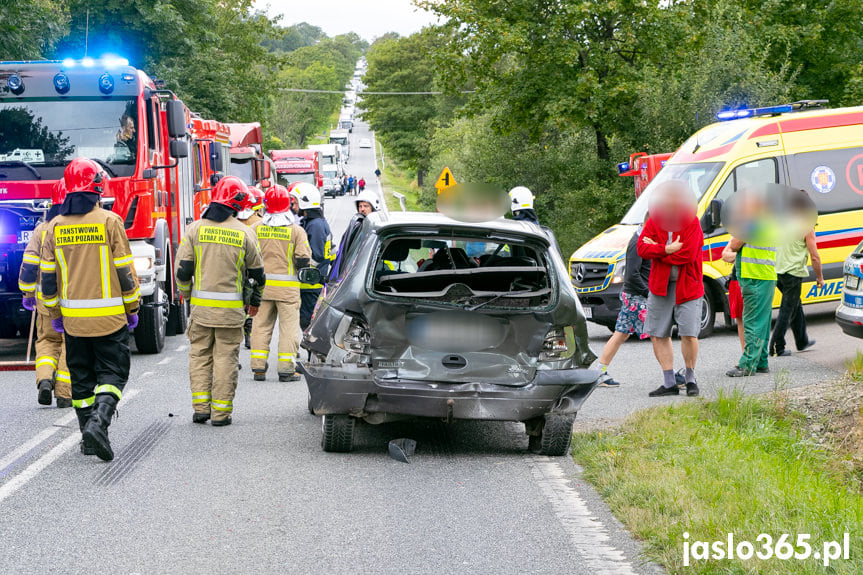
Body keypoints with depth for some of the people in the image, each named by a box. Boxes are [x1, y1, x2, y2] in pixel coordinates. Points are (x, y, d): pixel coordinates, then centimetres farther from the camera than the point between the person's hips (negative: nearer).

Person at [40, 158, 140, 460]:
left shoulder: (55, 226, 2)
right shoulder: (109, 221, -9)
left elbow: (48, 276, 6)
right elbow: (124, 270, -6)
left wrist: (55, 313, 16)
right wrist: (132, 308, 5)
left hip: (73, 318, 3)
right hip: (109, 317, -3)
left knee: (81, 376, 13)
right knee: (112, 372, 4)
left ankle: (88, 436, 14)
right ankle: (99, 419, -19)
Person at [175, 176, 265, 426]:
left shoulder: (195, 229, 0)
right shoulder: (244, 233, -2)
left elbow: (183, 269, 0)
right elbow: (256, 272, 6)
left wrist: (186, 294, 19)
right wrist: (255, 301, 22)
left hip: (201, 305, 1)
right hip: (232, 310, -1)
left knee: (199, 356, 11)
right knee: (226, 358, 4)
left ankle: (201, 408, 6)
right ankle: (221, 412, 4)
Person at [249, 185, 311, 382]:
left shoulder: (257, 228, 1)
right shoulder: (296, 230, -6)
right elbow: (303, 259, -10)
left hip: (262, 285, 3)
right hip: (287, 287, -3)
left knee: (261, 325, 9)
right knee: (289, 327, 2)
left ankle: (258, 368, 7)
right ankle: (286, 369, -1)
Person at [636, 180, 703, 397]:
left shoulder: (691, 222, -7)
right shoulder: (654, 221, 5)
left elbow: (687, 255, -18)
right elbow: (641, 248, -7)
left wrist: (656, 250, -12)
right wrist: (667, 250, -21)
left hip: (687, 286, -4)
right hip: (660, 286, 4)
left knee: (689, 334, -10)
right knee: (658, 335, 4)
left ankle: (690, 378, 11)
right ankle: (669, 383, 12)